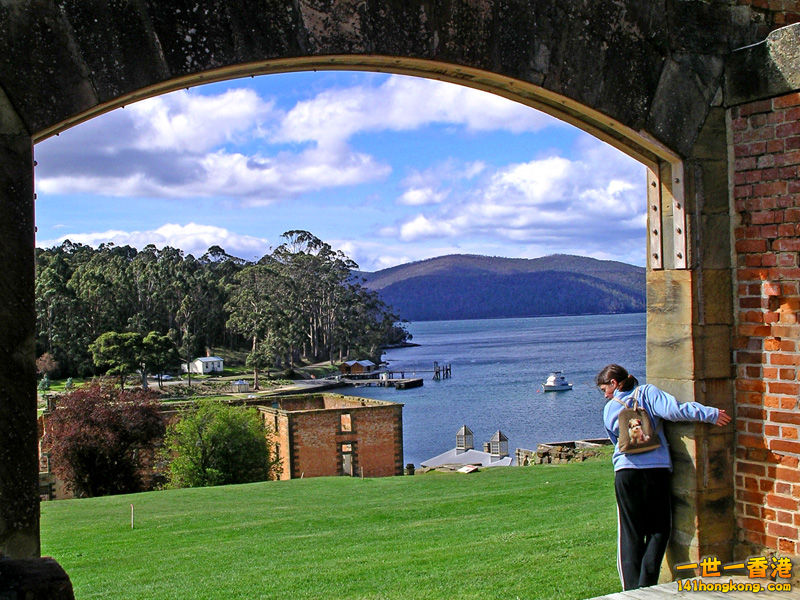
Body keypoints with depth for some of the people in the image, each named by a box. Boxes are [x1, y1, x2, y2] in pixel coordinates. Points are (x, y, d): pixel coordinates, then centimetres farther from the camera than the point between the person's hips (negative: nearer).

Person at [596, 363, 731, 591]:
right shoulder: (647, 392, 4)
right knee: (659, 530, 10)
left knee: (630, 532, 9)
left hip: (626, 472, 2)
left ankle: (632, 589, 4)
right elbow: (672, 410, -13)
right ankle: (646, 584, -1)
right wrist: (710, 413, -10)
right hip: (656, 470, -1)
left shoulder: (610, 410, 11)